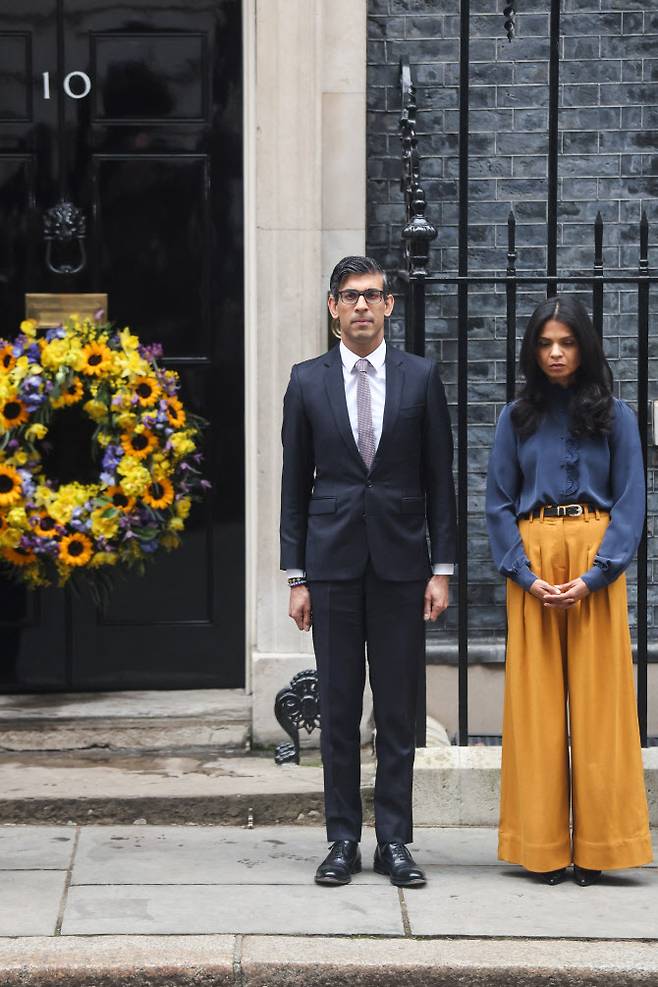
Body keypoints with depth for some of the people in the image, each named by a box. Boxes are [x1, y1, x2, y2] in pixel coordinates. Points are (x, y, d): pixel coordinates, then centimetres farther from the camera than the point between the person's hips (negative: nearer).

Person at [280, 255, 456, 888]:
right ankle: (343, 840, 10)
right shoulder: (308, 381, 6)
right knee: (337, 709, 3)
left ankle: (395, 841, 9)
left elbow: (439, 478, 5)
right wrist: (296, 576, 1)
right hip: (332, 561, 0)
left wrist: (442, 568, -1)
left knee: (398, 710, 2)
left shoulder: (420, 377, 5)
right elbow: (295, 484, 6)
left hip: (400, 561, 0)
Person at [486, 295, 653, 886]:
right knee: (535, 701, -1)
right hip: (532, 564, 1)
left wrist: (593, 576, -12)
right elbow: (498, 503, 6)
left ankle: (595, 848, 1)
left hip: (596, 564, -1)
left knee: (598, 699, -3)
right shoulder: (516, 419, 9)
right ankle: (544, 848, 4)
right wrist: (527, 575, -8)